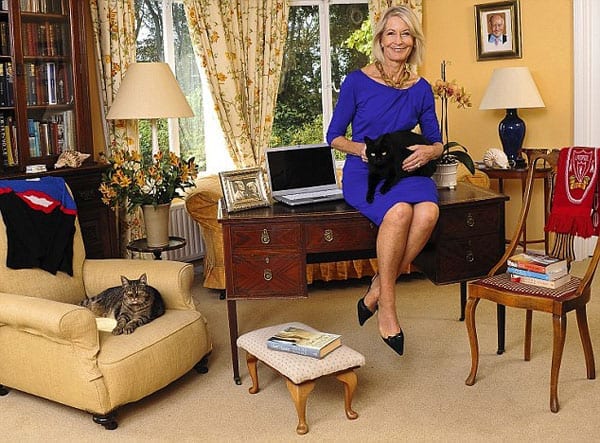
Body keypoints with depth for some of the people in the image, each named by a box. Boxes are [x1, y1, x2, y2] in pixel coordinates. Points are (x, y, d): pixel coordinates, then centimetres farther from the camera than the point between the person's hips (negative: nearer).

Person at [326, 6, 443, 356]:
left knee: (428, 210, -32)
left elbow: (437, 143, 15)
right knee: (399, 210, -36)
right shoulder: (357, 82, 0)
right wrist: (360, 149, -14)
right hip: (363, 173, -3)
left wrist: (429, 151, -8)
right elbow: (334, 136, 5)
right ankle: (387, 305, -19)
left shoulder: (421, 89, 9)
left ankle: (378, 290, -16)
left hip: (406, 172, 3)